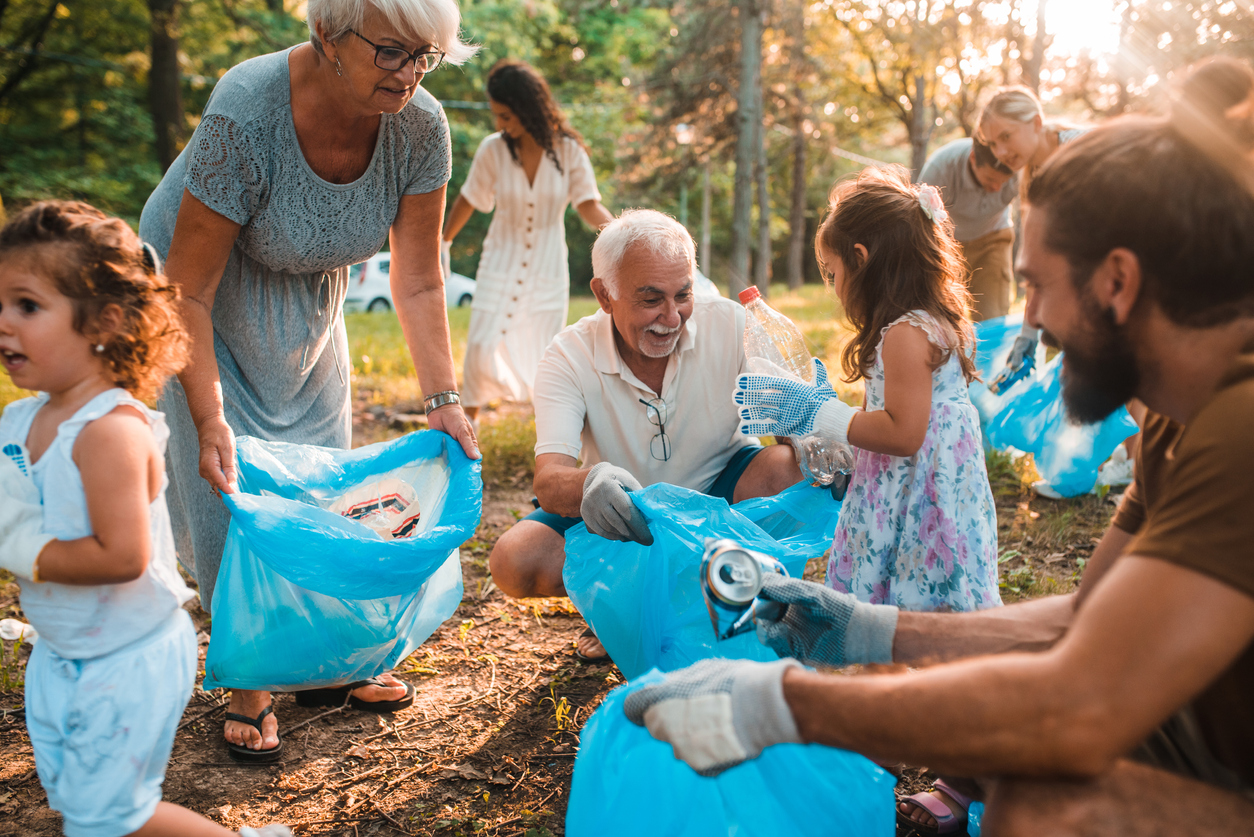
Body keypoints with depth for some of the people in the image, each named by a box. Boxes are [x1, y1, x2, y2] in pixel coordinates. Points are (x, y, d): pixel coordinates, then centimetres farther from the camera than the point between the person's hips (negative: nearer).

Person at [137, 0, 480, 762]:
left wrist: (443, 399, -18)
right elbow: (188, 293, -29)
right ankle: (249, 690, 12)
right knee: (230, 493, -5)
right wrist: (210, 421, -31)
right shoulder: (246, 117, -35)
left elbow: (419, 283, -13)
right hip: (204, 302, -4)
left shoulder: (420, 127, -22)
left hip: (307, 299, 5)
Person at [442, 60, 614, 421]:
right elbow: (468, 201, 5)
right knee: (481, 347, -7)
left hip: (548, 269, 0)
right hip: (501, 265, 0)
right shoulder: (493, 150, -9)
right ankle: (467, 421, 14)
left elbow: (589, 205, -8)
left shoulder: (568, 150, -9)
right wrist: (443, 243, 15)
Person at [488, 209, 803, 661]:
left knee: (786, 466, -31)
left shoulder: (730, 326, -16)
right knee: (513, 562, -24)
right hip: (625, 517, -1)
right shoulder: (569, 357, -18)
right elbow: (549, 483, -29)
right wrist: (590, 484, -55)